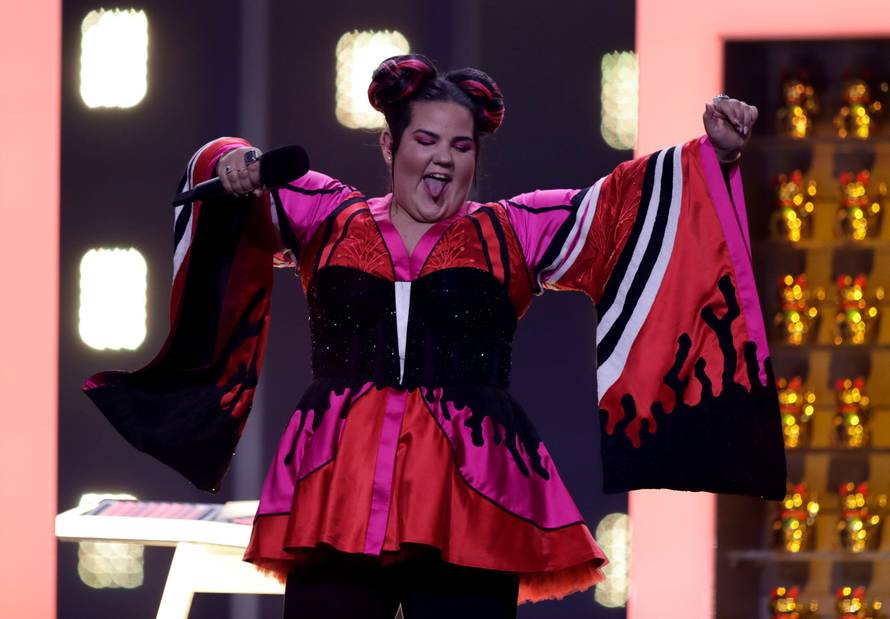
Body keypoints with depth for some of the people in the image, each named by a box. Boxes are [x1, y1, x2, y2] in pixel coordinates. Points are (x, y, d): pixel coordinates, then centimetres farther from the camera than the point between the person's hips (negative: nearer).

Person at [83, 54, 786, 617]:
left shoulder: (511, 232, 15)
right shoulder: (329, 220, 18)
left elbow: (624, 203, 8)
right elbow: (225, 173, 25)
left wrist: (715, 154, -5)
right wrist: (236, 166, 1)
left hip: (467, 499, 0)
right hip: (338, 496, 1)